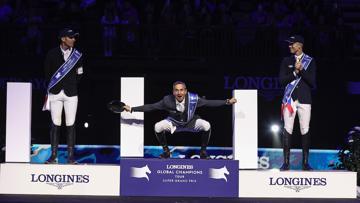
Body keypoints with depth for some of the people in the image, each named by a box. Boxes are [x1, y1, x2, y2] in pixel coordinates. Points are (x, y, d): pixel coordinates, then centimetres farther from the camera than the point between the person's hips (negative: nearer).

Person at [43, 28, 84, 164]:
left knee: (70, 125, -1)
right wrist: (51, 86, 5)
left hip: (71, 93, 0)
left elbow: (79, 74, 11)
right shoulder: (52, 54, 3)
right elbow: (47, 73, 10)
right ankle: (54, 155, 6)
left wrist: (72, 85, 4)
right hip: (55, 92, 0)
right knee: (55, 124, 1)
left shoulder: (77, 55, 6)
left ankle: (70, 156, 3)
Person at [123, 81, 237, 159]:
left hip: (191, 122, 0)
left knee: (206, 126, -27)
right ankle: (166, 151, 3)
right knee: (158, 127, -24)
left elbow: (210, 103, -19)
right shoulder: (167, 100, -27)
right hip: (173, 122, 1)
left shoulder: (193, 99, -28)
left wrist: (227, 102, -23)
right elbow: (151, 107, -18)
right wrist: (131, 109, -21)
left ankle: (203, 151, 0)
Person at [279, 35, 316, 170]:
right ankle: (286, 162, -1)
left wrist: (302, 70, -13)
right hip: (289, 99, 1)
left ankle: (305, 162, 6)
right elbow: (282, 80, 0)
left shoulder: (310, 61, 5)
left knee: (305, 131, -1)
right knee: (287, 130, -4)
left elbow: (312, 82, -2)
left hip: (304, 99, -1)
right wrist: (295, 72, -11)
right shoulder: (286, 61, 9)